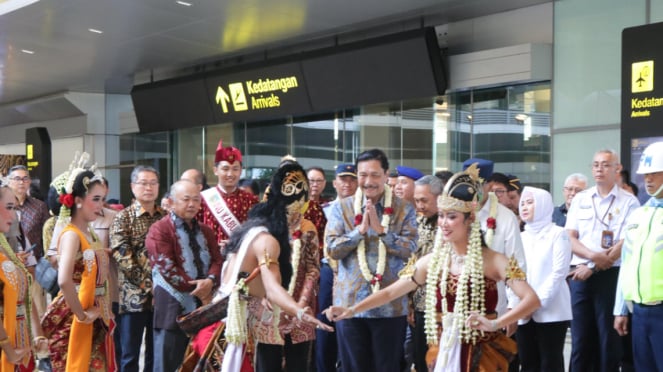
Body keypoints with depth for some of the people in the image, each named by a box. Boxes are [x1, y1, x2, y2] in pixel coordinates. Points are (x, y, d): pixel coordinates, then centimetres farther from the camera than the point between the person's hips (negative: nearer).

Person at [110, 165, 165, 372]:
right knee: (130, 355, 1)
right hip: (133, 295, -4)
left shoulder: (166, 217, 12)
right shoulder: (123, 218, -1)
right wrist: (145, 281, -16)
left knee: (156, 354, 11)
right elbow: (121, 254, -10)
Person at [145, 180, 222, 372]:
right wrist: (197, 289, -14)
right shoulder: (159, 230, -6)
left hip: (204, 307, 6)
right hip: (173, 309, -6)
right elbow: (168, 268, -14)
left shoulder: (205, 232, 17)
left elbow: (217, 260, 6)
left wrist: (210, 281, -16)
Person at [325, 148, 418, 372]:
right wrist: (360, 229, -15)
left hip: (390, 304, -1)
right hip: (350, 302, 1)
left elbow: (410, 248, -8)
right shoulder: (341, 207, 3)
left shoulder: (404, 209, 1)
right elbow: (332, 249, -4)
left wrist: (380, 229, -17)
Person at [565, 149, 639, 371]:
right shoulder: (580, 200, 11)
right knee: (580, 337, 6)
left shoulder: (629, 202, -1)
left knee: (609, 337, 2)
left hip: (611, 275, -3)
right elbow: (569, 239, 6)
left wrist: (592, 267, -11)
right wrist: (593, 255, -13)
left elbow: (625, 244, -8)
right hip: (580, 274, 3)